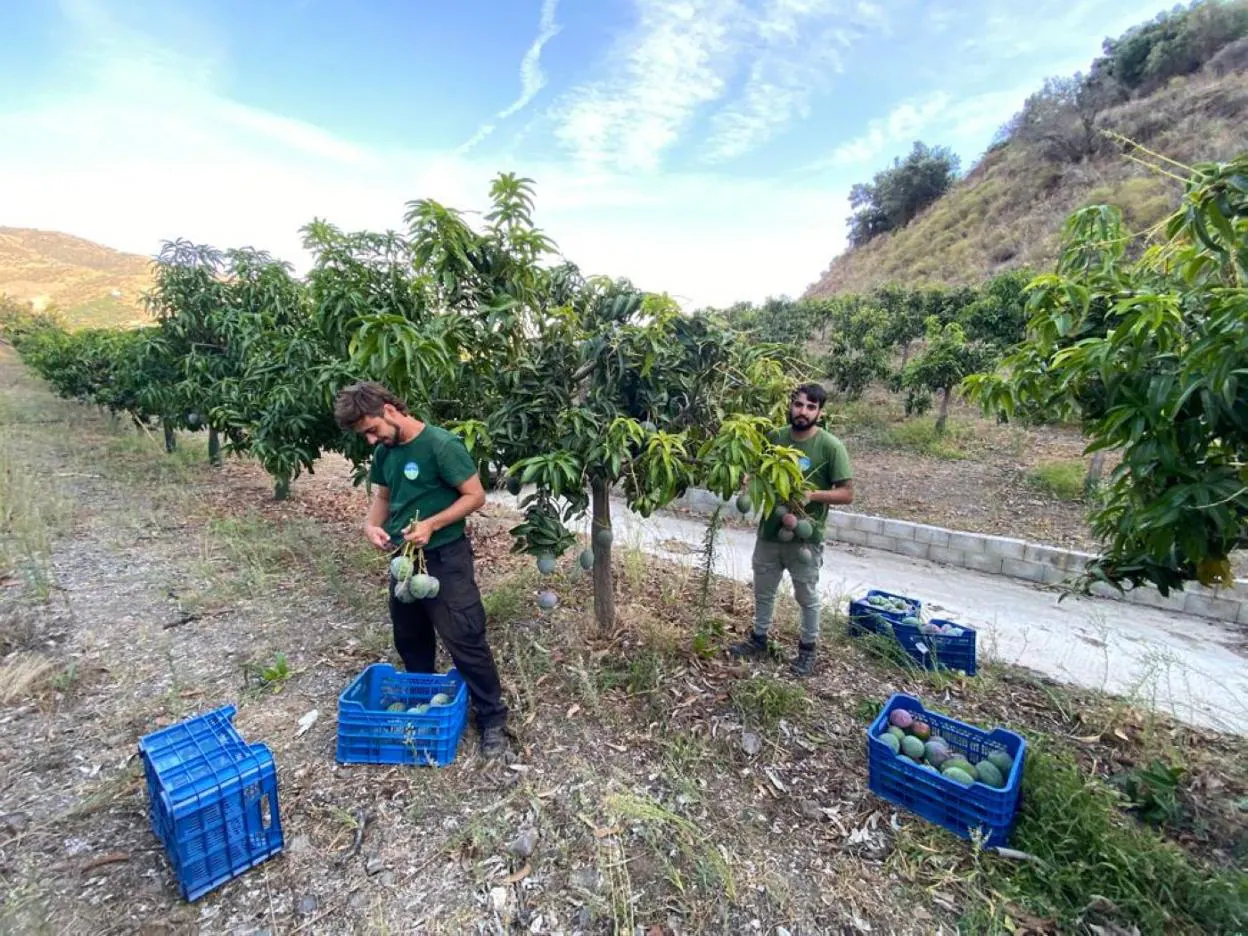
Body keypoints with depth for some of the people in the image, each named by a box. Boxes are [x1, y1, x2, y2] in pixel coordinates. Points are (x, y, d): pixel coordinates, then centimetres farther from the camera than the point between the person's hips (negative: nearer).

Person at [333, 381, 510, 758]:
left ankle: (492, 719, 14)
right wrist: (371, 525, -6)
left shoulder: (442, 445, -19)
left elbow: (475, 495, -16)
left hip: (445, 558, -7)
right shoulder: (384, 451, 3)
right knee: (410, 640, 21)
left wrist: (431, 524, -25)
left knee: (465, 641, -1)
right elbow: (383, 497, 15)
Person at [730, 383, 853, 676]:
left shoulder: (831, 446, -14)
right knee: (763, 591, 19)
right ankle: (759, 638, 39)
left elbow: (847, 493, -11)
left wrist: (813, 494, -25)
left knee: (807, 597, 14)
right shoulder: (774, 437, -2)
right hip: (769, 532, 4)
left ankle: (808, 649, 35)